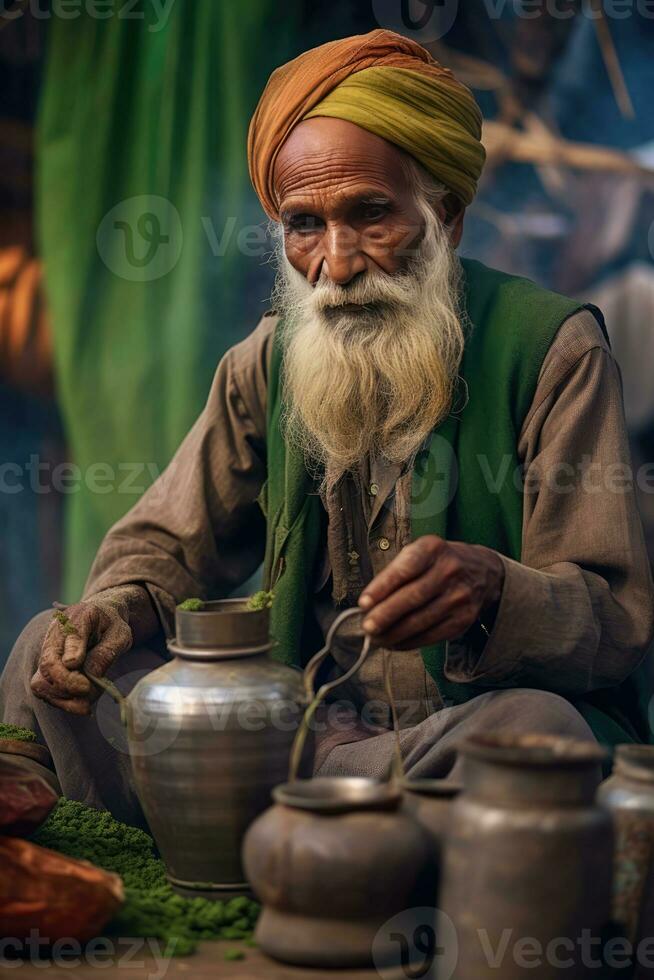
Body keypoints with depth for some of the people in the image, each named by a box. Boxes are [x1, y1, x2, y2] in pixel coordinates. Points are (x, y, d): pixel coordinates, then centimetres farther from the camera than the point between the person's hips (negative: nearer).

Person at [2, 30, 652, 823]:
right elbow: (166, 545, 14)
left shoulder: (552, 350, -8)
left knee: (534, 726, -39)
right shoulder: (268, 363, 8)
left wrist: (491, 589, -37)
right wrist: (115, 611, -12)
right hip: (309, 723, 4)